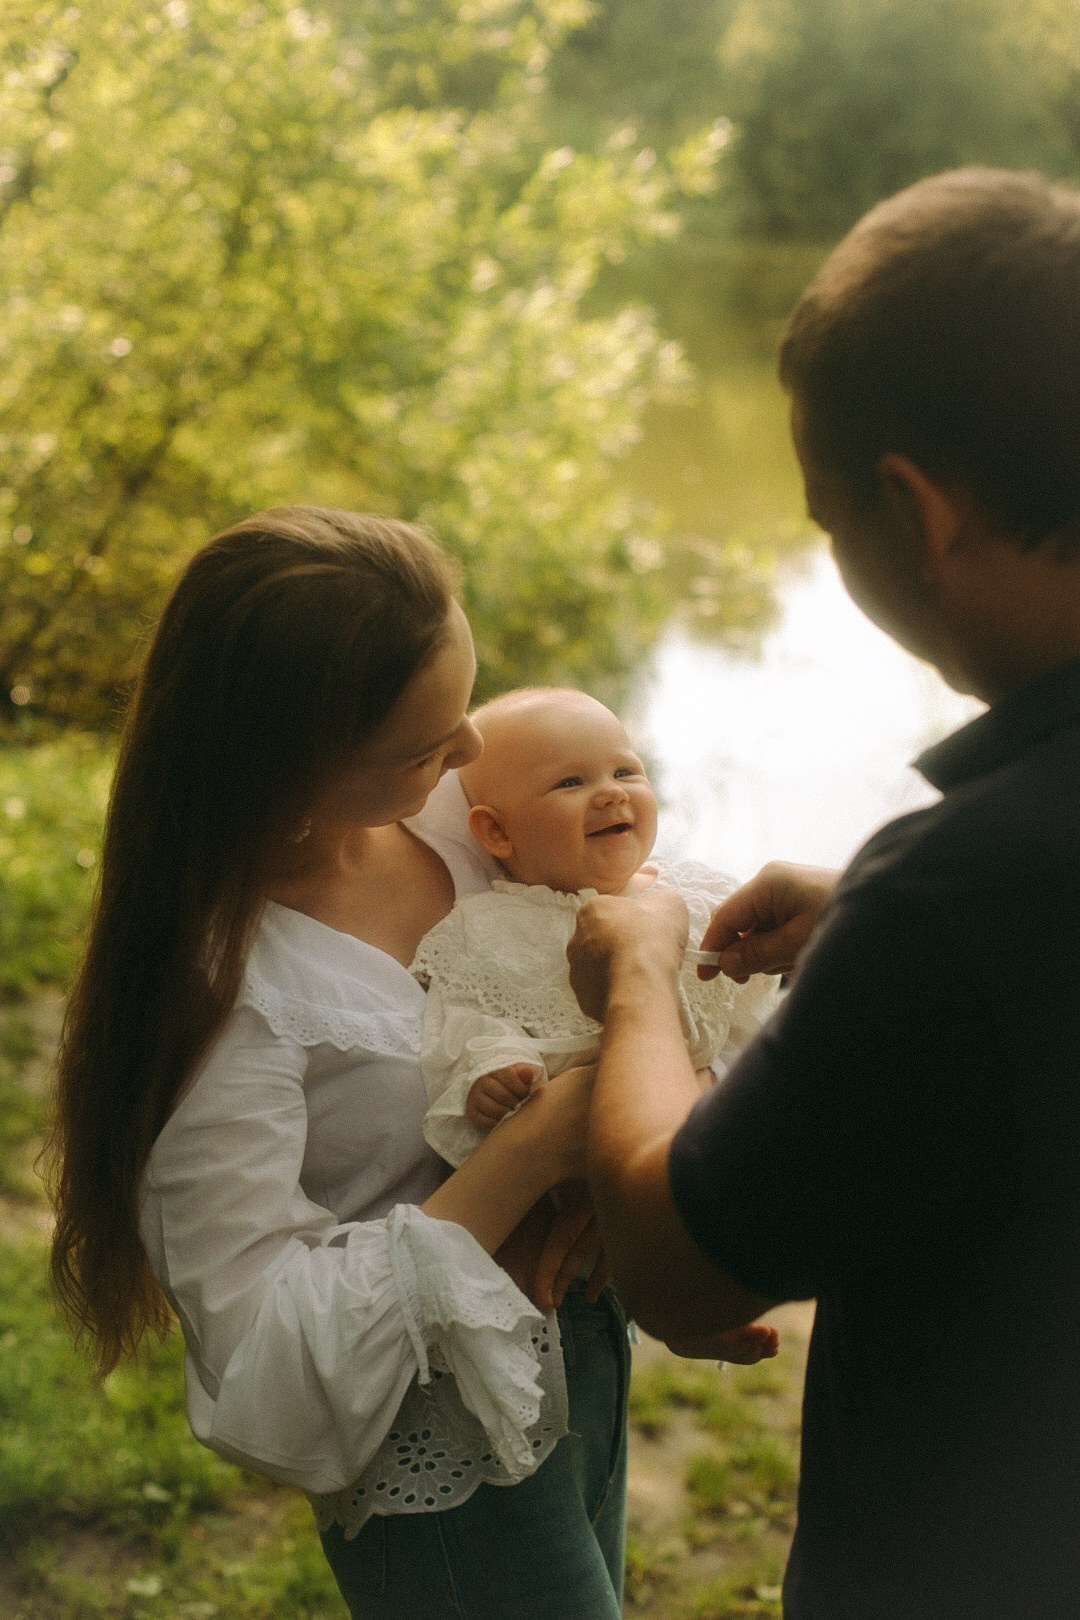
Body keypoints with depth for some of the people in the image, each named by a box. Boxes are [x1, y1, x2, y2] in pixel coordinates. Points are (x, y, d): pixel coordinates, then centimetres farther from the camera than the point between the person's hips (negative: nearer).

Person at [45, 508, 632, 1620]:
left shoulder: (439, 818, -8)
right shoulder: (220, 986, -29)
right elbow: (270, 1383, -30)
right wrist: (530, 1151, -32)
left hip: (582, 1350, 7)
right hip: (449, 1474, -7)